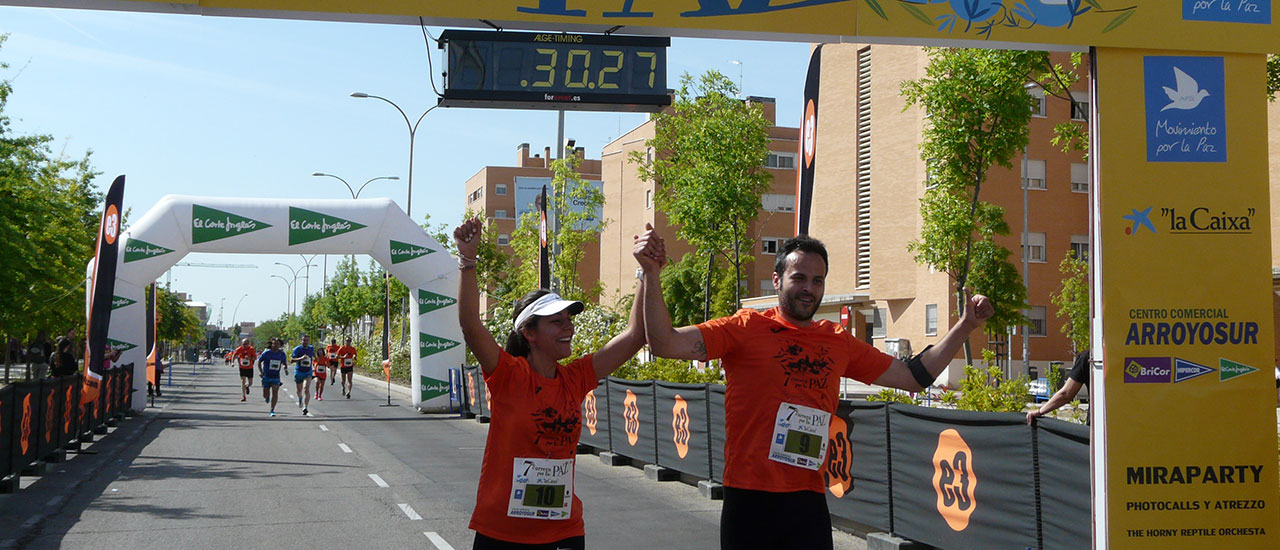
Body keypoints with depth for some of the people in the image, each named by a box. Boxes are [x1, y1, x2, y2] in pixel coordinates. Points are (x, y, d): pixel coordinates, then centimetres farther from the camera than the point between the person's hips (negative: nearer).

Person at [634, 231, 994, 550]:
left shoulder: (839, 342, 13)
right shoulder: (746, 328, -1)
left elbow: (914, 376, 21)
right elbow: (665, 344, -12)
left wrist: (965, 326, 16)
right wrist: (652, 274, -23)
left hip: (808, 500, 4)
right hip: (750, 499, -4)